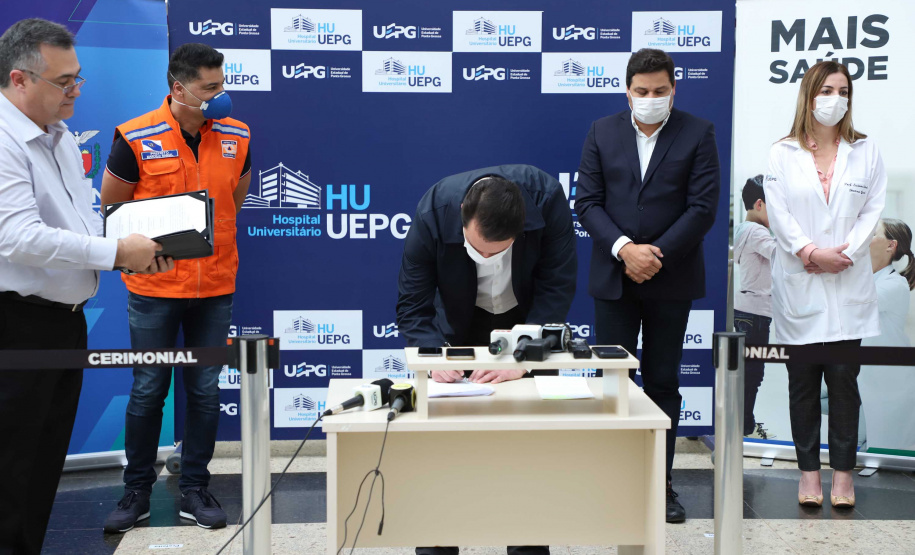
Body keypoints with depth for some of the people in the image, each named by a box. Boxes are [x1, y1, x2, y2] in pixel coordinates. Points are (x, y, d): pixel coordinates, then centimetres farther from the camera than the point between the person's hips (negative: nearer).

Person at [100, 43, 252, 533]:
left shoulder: (236, 136, 1)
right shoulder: (136, 139, -8)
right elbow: (111, 208, 3)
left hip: (215, 288, 3)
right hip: (154, 289, -2)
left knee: (205, 391, 8)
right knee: (147, 391, 7)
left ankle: (195, 491, 21)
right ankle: (137, 493, 22)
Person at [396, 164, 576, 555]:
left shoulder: (547, 198, -32)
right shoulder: (434, 211, -31)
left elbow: (557, 288, -24)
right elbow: (412, 306, -21)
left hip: (529, 317, 0)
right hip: (461, 324, 0)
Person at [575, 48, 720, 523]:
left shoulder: (697, 133, 0)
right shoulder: (602, 132, 5)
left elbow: (703, 207, -6)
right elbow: (587, 202, 0)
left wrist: (656, 254, -14)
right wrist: (624, 248, -14)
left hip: (671, 278, -1)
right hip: (614, 276, 1)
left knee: (663, 382, 8)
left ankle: (661, 483, 17)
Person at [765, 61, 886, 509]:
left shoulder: (865, 152, 9)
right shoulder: (782, 153, 5)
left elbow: (873, 209, 3)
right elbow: (778, 212, -2)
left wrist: (844, 252, -10)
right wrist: (811, 252, -13)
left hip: (848, 285, 1)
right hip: (798, 285, 0)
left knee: (844, 380, 0)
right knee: (802, 383, 4)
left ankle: (843, 473, 9)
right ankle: (809, 472, 13)